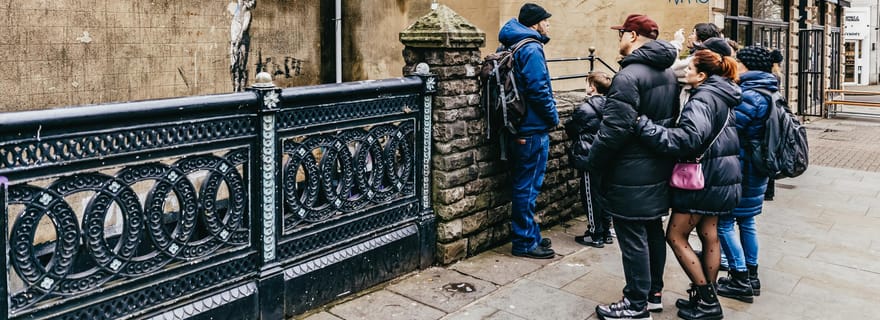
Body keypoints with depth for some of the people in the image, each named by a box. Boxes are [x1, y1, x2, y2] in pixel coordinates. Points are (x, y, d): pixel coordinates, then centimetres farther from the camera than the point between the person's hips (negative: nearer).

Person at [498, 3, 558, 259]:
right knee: (527, 187, -1)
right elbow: (538, 90, -22)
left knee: (524, 185, 16)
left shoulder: (512, 46, 14)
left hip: (518, 128, 10)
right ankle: (524, 242, 8)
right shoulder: (531, 48, -15)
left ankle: (528, 234, 27)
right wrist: (554, 118, -8)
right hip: (532, 130, -10)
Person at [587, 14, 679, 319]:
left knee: (633, 239, -1)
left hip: (631, 174, -10)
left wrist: (592, 162, -11)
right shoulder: (668, 74, 12)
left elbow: (615, 129, -23)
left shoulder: (629, 75, -20)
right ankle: (653, 293, 29)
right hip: (659, 169, 10)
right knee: (653, 231, 17)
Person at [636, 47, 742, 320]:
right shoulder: (723, 97, 13)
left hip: (703, 179, -10)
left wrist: (645, 126, -35)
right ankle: (707, 298, 23)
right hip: (721, 178, 10)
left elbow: (688, 139, -33)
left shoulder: (703, 98, -18)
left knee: (676, 237, 0)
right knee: (709, 235, 15)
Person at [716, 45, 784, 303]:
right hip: (757, 168, 10)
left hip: (740, 168, -10)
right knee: (746, 221, 17)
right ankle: (751, 276, 27)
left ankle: (741, 281, 4)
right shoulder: (768, 93, 11)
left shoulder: (750, 96, -20)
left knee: (724, 222, -1)